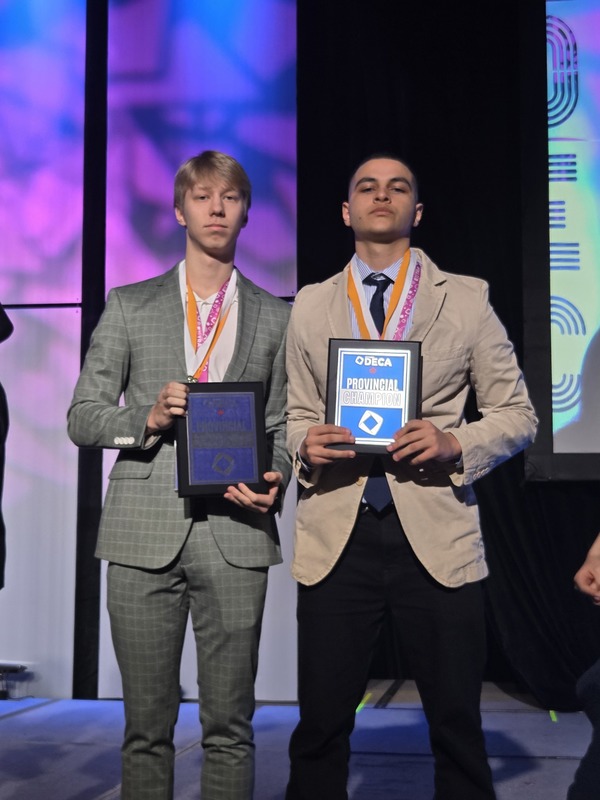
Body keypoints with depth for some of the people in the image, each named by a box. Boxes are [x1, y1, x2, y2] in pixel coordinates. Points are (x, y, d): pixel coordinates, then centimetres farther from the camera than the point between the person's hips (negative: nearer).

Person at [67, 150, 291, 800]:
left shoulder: (275, 317, 14)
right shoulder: (128, 306, 12)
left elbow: (285, 425, 13)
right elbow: (82, 417, 9)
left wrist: (274, 477, -8)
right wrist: (147, 418, -10)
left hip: (235, 534, 0)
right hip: (144, 533, 0)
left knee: (230, 725, 4)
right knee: (146, 725, 6)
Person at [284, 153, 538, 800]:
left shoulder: (466, 299, 7)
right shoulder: (310, 306, 14)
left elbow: (517, 413, 7)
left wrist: (455, 443, -12)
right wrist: (306, 443, -4)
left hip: (434, 535, -1)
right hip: (336, 535, 2)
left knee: (456, 725, 6)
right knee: (321, 724, 6)